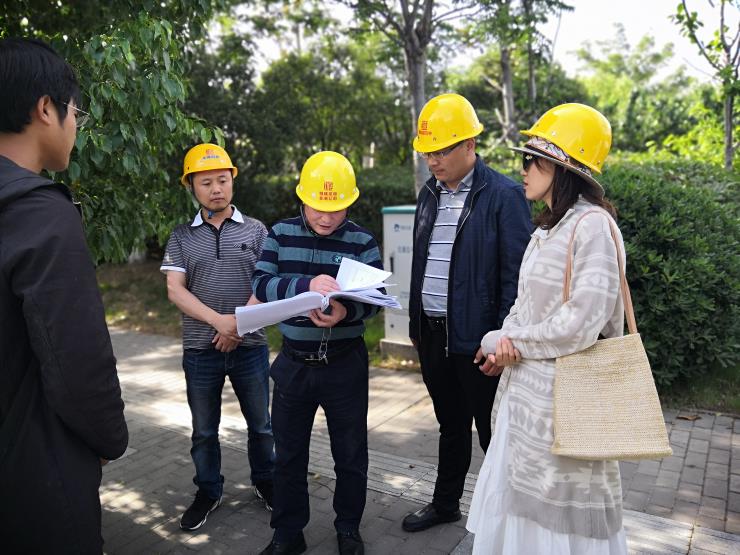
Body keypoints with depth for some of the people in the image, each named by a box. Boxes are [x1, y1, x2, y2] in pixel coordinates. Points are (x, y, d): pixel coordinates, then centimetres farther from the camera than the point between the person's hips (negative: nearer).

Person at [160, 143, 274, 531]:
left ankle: (264, 481, 33)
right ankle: (208, 492, 32)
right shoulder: (181, 237, 5)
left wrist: (239, 324, -17)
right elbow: (174, 289, -4)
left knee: (260, 424, 12)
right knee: (204, 430, 14)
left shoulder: (255, 231, 3)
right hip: (200, 349, 1)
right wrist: (218, 320, -18)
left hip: (250, 346, 0)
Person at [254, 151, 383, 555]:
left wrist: (347, 311, -32)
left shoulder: (362, 242, -5)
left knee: (350, 454, 14)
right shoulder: (281, 234, -1)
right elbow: (261, 284, -13)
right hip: (293, 365, 2)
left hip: (345, 366, -1)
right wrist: (307, 284, -31)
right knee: (288, 455, 15)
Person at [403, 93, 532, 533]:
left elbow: (516, 274, -14)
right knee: (450, 425, 21)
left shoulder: (504, 195, -12)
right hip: (433, 334, 7)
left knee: (491, 429, 9)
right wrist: (416, 323, 14)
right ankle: (445, 504, 38)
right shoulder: (430, 193, 9)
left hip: (476, 338, -6)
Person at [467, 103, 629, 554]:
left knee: (559, 517, 8)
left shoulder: (592, 225, -16)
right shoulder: (547, 229, 12)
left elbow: (581, 323, -23)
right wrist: (508, 340, -7)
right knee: (522, 500, 20)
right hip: (526, 386, 8)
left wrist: (503, 343, -12)